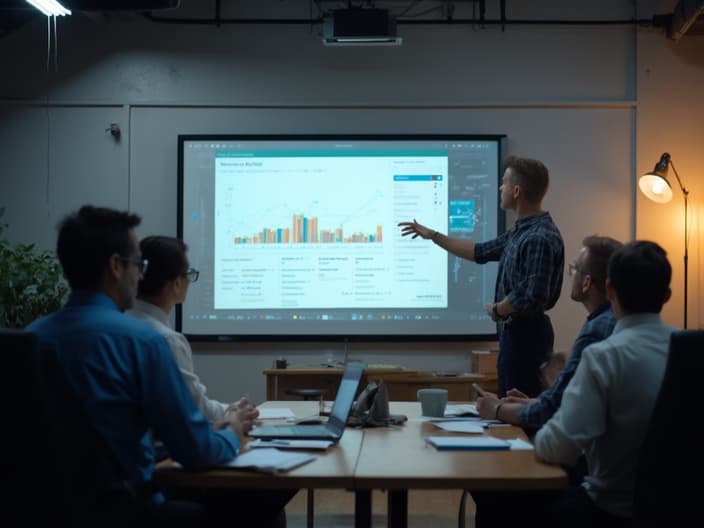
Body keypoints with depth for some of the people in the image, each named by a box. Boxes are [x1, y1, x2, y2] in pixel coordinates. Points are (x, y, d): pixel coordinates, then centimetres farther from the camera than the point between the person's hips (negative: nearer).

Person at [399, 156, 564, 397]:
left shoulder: (540, 238, -20)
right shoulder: (520, 231, 12)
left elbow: (533, 298, -27)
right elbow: (481, 252, 25)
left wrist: (497, 309, -8)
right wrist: (431, 235, 27)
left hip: (525, 334, -10)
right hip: (515, 331, 10)